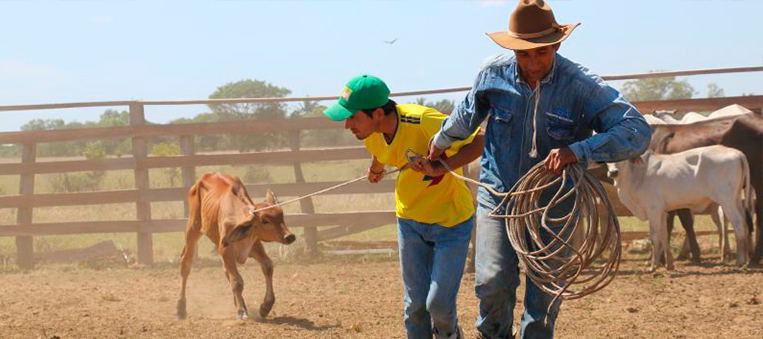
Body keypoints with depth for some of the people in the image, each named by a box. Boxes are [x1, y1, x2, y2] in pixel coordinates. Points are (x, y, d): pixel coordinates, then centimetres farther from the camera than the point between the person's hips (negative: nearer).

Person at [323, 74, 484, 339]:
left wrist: (442, 167, -37)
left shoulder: (423, 122, -31)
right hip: (410, 220, 6)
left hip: (451, 220, -6)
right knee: (415, 306, 4)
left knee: (438, 304, -9)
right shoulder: (371, 132, -9)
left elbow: (482, 140, -28)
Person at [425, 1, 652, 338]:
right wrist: (439, 144, 31)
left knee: (544, 297, 4)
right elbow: (467, 115, 15)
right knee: (493, 282, -14)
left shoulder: (581, 85, -18)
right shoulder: (493, 74, -9)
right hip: (498, 195, 1)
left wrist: (578, 151, -40)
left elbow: (638, 131, -27)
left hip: (553, 204, -1)